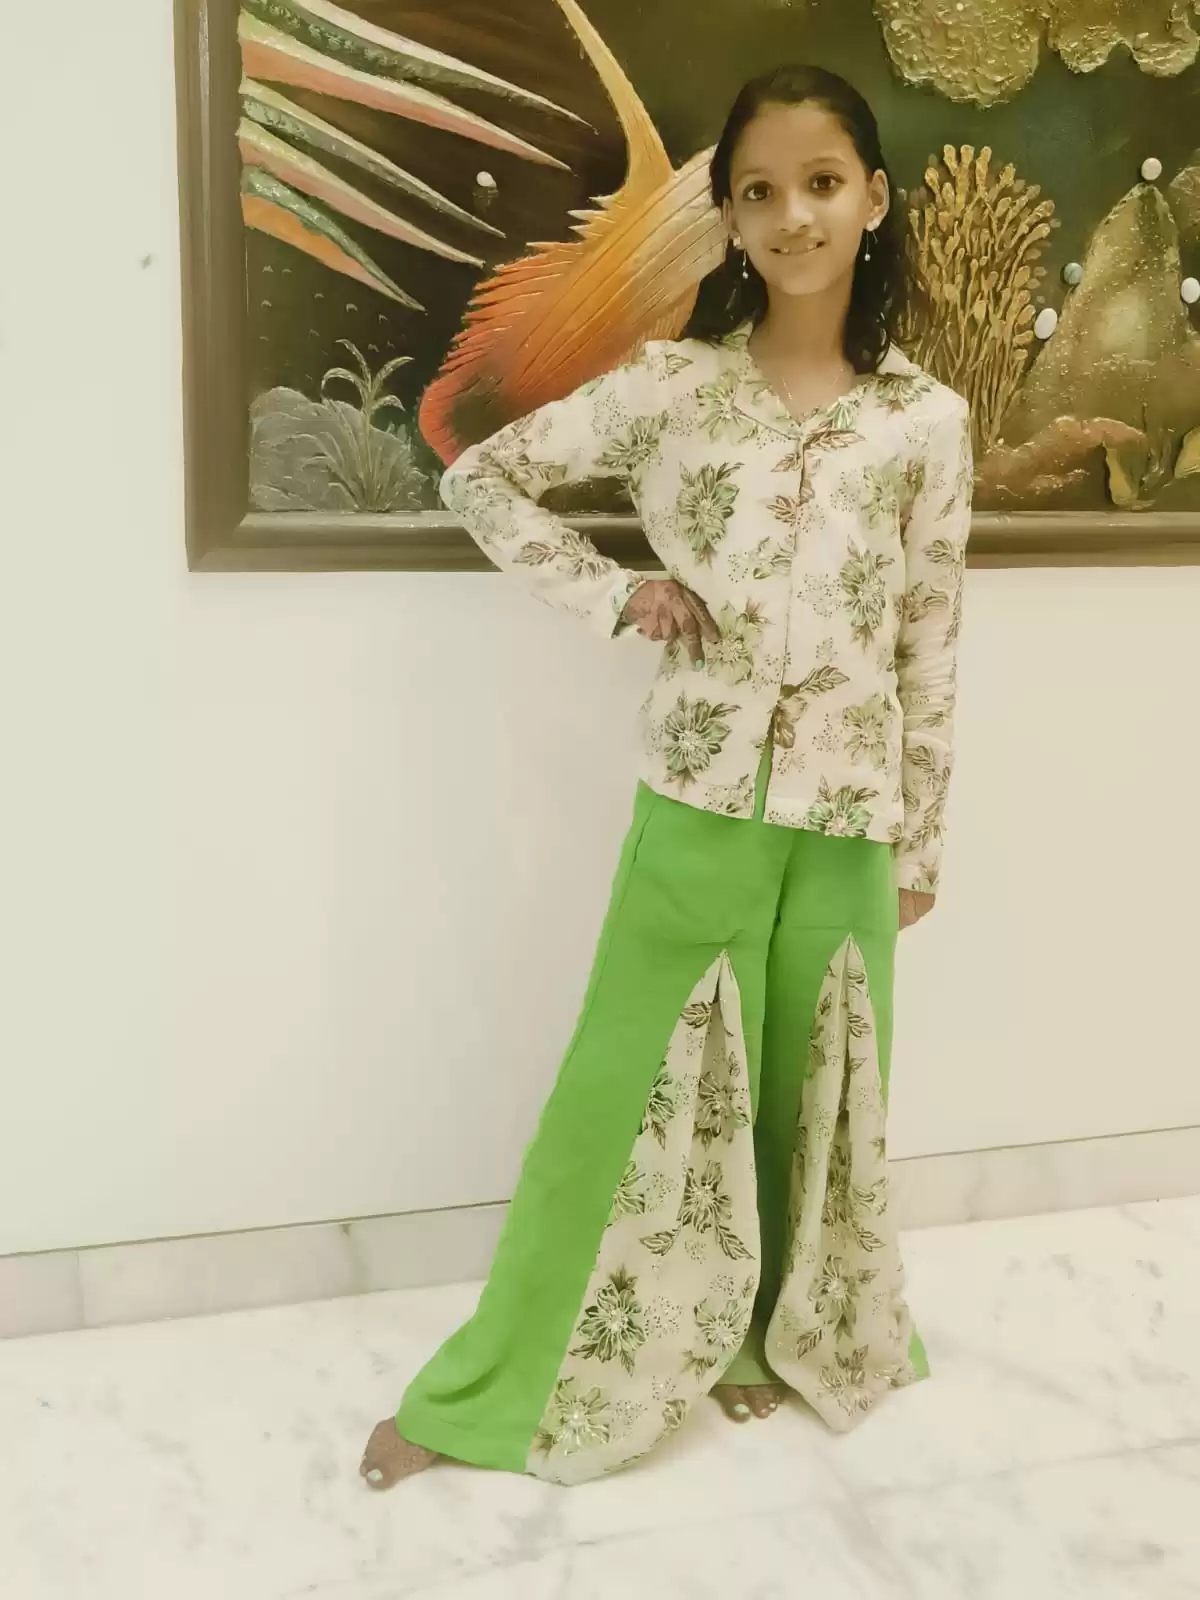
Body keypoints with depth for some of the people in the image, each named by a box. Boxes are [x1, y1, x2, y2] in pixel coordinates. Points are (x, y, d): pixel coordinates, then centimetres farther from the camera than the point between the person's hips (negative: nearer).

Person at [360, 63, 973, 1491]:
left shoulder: (927, 420, 0)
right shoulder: (670, 386, -3)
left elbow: (931, 645, 5)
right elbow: (480, 477, 4)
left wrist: (920, 836, 6)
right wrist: (613, 594, -7)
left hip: (846, 816, 2)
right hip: (698, 802, -1)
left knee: (809, 1091, 13)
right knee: (627, 1090, 4)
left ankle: (775, 1335, 37)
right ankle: (486, 1392, 19)